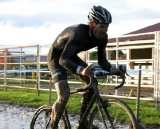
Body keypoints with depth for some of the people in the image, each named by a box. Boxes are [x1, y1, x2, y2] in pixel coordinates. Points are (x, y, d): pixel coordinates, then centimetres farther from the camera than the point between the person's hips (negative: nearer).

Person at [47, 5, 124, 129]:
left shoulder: (102, 37, -17)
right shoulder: (78, 33, -38)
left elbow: (102, 59, -9)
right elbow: (63, 60, -44)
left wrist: (112, 69, -30)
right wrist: (80, 70, -62)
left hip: (72, 56, 7)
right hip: (56, 57, -7)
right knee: (64, 94, -22)